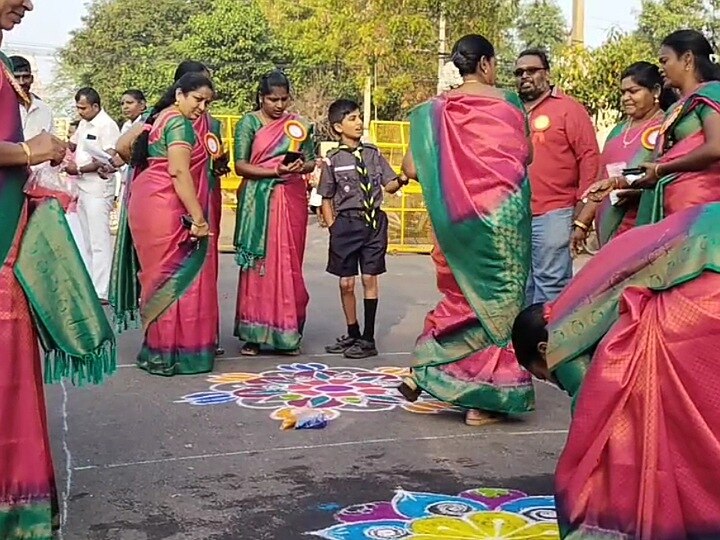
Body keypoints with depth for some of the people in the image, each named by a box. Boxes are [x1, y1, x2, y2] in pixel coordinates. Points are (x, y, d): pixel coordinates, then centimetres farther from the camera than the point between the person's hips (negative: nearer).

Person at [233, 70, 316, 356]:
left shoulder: (298, 124, 11)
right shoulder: (249, 123, 1)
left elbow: (312, 160, 15)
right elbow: (240, 165, -5)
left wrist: (301, 166, -8)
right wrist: (275, 171, -17)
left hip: (292, 200, 3)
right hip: (259, 201, -3)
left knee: (289, 264, 3)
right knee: (258, 264, -3)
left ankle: (287, 333, 10)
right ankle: (253, 333, 3)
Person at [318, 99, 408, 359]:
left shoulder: (373, 153, 5)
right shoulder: (333, 160, -2)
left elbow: (389, 185, 2)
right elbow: (326, 199, 3)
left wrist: (402, 179, -19)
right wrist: (332, 228, -5)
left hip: (374, 221, 1)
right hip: (347, 222, -1)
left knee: (370, 279, 4)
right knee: (346, 283, 6)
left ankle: (368, 339, 12)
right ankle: (352, 334, 26)